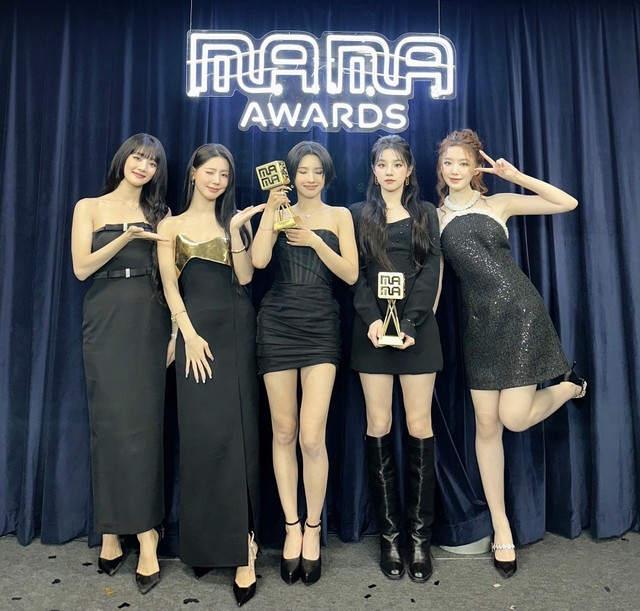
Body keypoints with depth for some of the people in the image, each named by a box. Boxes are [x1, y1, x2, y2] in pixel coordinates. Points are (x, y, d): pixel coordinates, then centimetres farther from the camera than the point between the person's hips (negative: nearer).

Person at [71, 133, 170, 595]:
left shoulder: (158, 214, 13)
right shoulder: (90, 207, 9)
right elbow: (82, 268, -2)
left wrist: (174, 332, -5)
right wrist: (126, 237, -14)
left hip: (148, 323, 1)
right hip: (105, 323, 0)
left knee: (144, 424, -3)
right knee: (110, 424, 0)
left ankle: (146, 533, 2)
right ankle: (111, 532, 11)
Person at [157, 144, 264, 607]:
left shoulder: (236, 220, 13)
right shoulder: (172, 226, 10)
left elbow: (245, 277, 1)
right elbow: (170, 286, 1)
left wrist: (236, 231, -9)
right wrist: (190, 335, -9)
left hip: (237, 330, 1)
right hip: (196, 330, -1)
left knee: (238, 433, -2)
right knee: (203, 434, -1)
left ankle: (240, 545, 5)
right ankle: (204, 544, 14)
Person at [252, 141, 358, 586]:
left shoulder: (339, 215, 10)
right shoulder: (281, 213, 11)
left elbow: (350, 274, 0)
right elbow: (259, 260, -7)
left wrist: (315, 241, -8)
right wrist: (271, 209, -5)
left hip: (321, 325, -1)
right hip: (277, 323, 1)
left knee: (312, 438, -9)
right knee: (284, 433, 5)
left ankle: (313, 529, 13)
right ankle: (291, 527, 20)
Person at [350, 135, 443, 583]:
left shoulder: (426, 213, 13)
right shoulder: (359, 214, 13)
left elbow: (430, 272, 1)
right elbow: (356, 273, 3)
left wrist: (409, 322, -13)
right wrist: (372, 319, -13)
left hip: (417, 326, 0)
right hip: (373, 326, 0)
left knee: (419, 426, -1)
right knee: (378, 427, 0)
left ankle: (420, 535, 9)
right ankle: (389, 534, 11)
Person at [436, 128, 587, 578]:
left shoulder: (498, 204, 6)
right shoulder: (436, 217, 10)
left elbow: (568, 204, 5)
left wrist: (515, 175, -2)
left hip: (520, 314, -2)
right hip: (480, 324, 2)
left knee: (514, 418, -11)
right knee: (487, 425, 2)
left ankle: (568, 387, 24)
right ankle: (501, 528, 18)